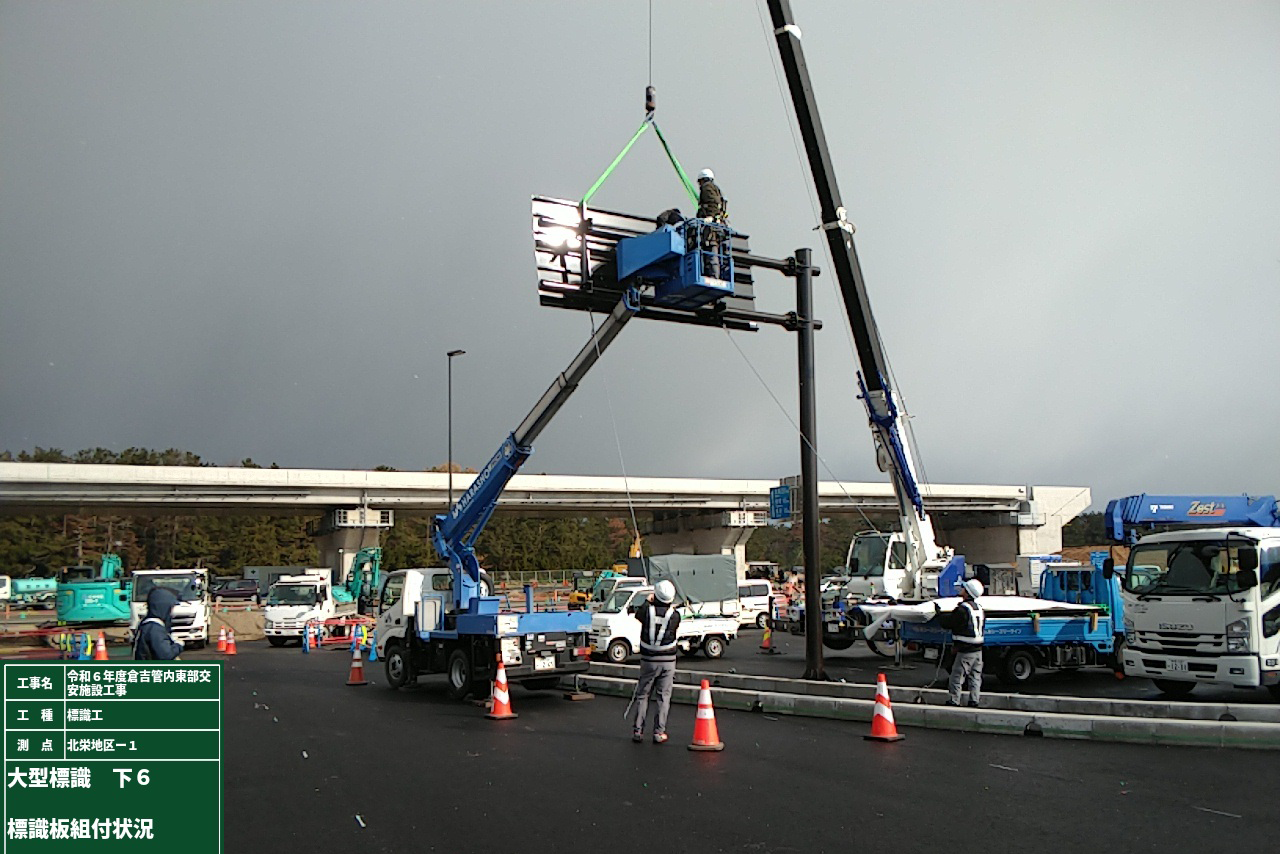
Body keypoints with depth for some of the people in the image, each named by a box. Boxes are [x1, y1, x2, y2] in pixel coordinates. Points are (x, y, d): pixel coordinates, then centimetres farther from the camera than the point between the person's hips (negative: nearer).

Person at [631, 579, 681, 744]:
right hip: (668, 661, 0)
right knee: (663, 697, 6)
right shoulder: (674, 615, -11)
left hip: (648, 660, 1)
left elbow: (637, 614, 12)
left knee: (643, 694, 11)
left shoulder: (647, 610, -10)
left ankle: (637, 730, 11)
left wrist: (647, 602, 27)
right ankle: (659, 733, 4)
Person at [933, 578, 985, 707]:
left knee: (957, 677, 2)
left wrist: (938, 613, 6)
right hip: (978, 649, 8)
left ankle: (954, 701, 6)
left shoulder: (962, 609, -18)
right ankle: (974, 700, 14)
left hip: (965, 651, -8)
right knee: (975, 677, 13)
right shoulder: (979, 608, 8)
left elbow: (947, 623, -12)